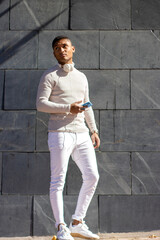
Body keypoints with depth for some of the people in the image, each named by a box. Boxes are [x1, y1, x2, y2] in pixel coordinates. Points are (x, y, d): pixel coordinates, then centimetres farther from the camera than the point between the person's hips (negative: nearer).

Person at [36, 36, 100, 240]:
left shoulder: (81, 77, 20)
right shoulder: (49, 76, 1)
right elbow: (40, 104, -9)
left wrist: (93, 130, 16)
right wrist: (67, 108, -15)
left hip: (81, 133, 6)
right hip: (60, 133, -6)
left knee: (92, 176, 1)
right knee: (58, 180, -5)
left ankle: (77, 223, 12)